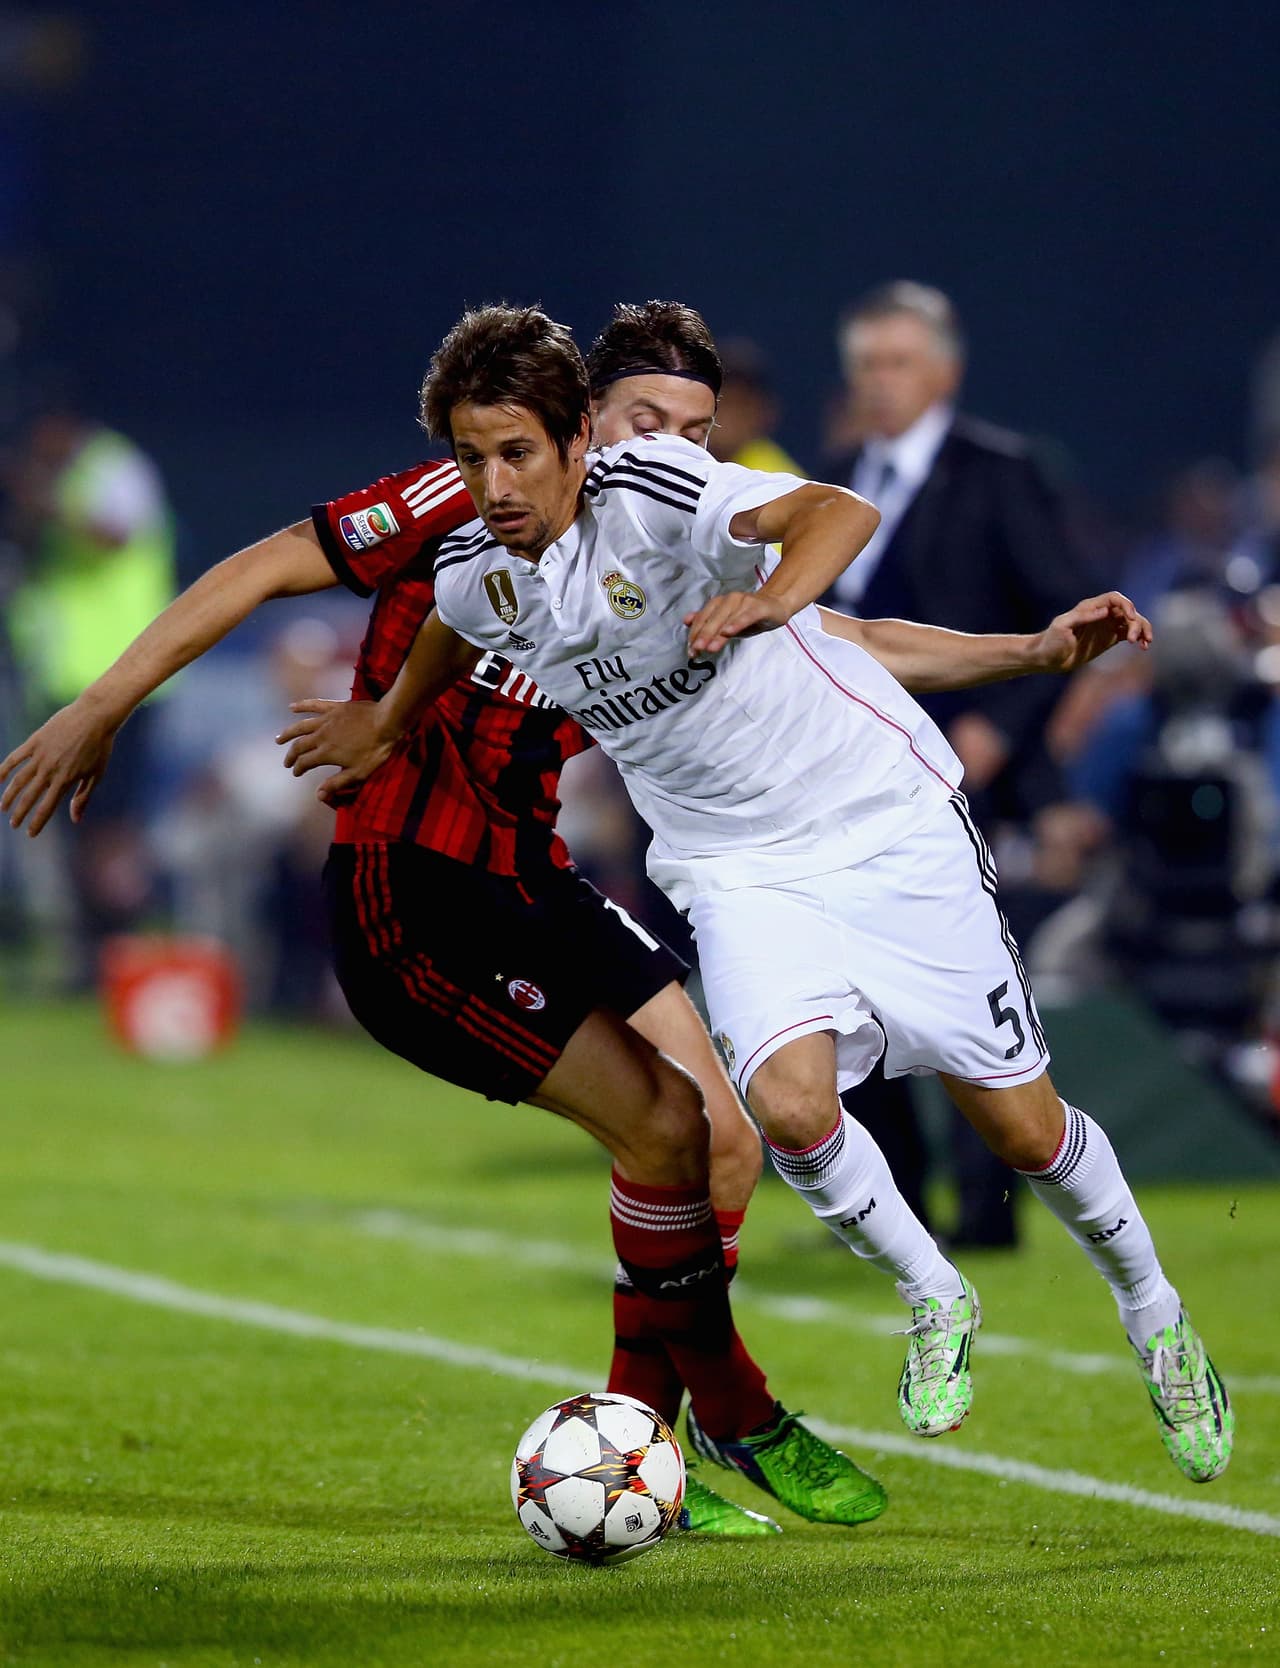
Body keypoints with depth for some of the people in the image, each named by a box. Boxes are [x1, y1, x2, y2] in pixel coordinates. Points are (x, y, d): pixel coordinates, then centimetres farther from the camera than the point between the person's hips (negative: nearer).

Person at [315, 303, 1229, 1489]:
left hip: (888, 818, -4)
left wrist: (772, 596, -59)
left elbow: (840, 514, -40)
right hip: (736, 866, 4)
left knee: (1019, 1125, -1)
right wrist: (384, 726, 37)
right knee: (788, 1101, -23)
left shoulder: (647, 491, -23)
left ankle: (1154, 1313, 28)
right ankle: (934, 1301, 5)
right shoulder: (474, 567, -5)